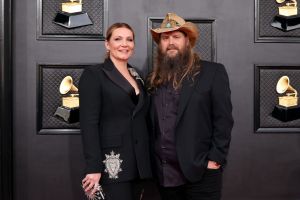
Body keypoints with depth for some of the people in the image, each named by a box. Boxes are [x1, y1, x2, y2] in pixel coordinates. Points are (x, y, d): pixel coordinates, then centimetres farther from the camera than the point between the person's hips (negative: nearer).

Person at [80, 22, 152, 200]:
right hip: (112, 165, -6)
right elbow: (89, 124, -12)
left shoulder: (136, 76, 15)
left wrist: (145, 162, 11)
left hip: (138, 164, 6)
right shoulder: (93, 75, -5)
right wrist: (93, 168, -19)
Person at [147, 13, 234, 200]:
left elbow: (223, 120, -7)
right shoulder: (155, 79, 10)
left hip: (200, 172, -4)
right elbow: (152, 124, 13)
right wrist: (151, 163, 6)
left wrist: (215, 160, -13)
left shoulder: (213, 72, -3)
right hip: (165, 175, 4)